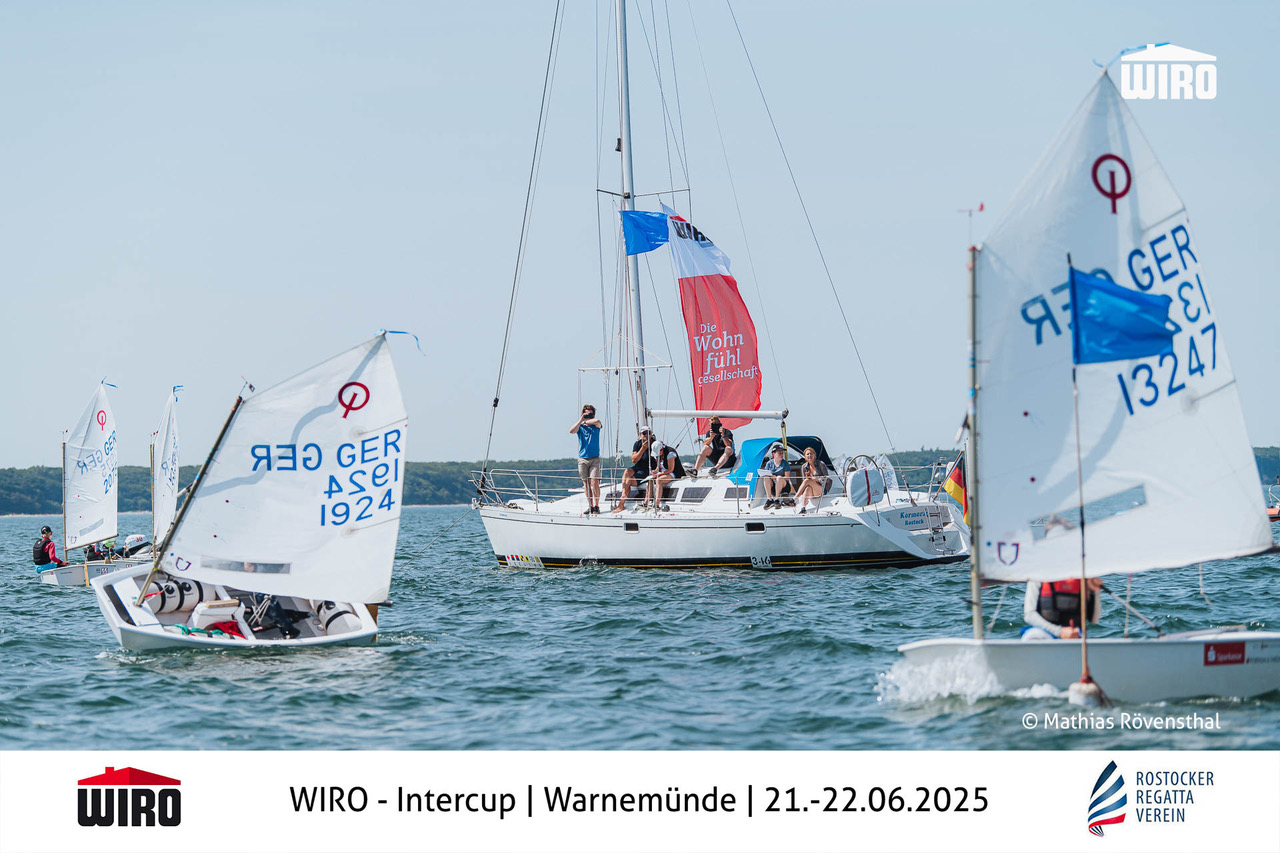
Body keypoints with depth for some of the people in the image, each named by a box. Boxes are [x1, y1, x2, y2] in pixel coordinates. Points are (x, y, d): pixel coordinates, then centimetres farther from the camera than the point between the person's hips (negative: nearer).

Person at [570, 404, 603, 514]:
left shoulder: (595, 426, 6)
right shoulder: (579, 427, 8)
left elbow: (597, 421, -17)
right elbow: (571, 431, -13)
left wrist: (586, 421, -3)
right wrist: (581, 420, -13)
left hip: (594, 458, -2)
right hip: (582, 459, 2)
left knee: (594, 482, -12)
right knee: (586, 483, 2)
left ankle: (596, 506, -6)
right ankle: (590, 506, 8)